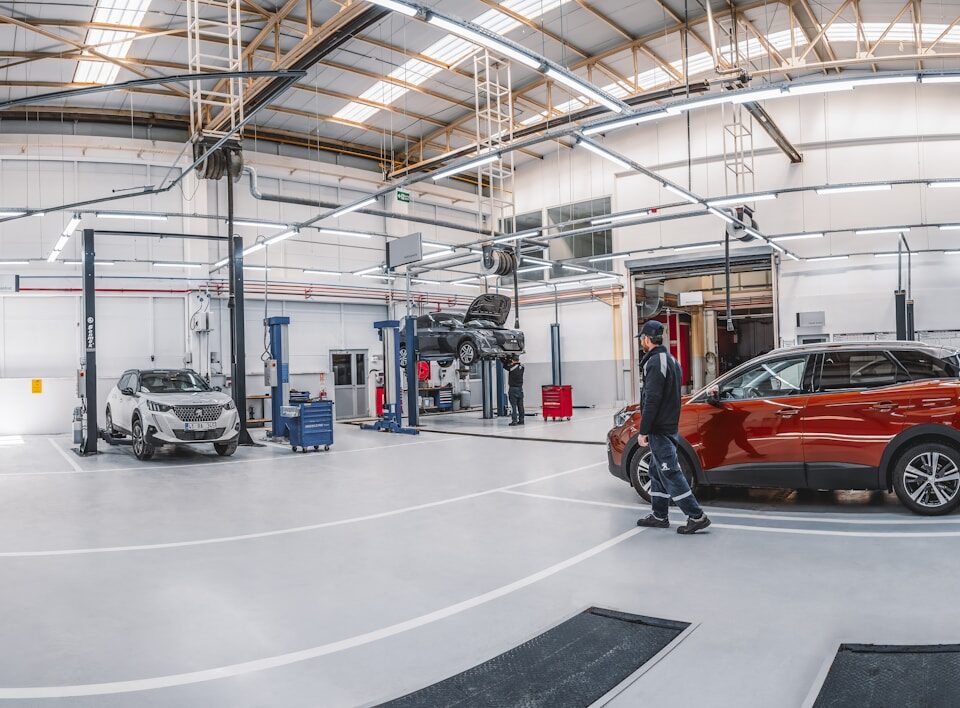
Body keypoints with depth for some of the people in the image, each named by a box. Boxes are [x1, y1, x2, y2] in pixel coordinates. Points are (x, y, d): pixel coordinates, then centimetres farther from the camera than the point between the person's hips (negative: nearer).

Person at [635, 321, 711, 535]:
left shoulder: (655, 363, -16)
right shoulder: (670, 359, 16)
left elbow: (652, 400, -22)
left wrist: (643, 431, -18)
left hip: (659, 429, -10)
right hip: (669, 427, 10)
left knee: (670, 473, -7)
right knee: (657, 472, 16)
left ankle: (696, 517, -4)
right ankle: (659, 517, 24)